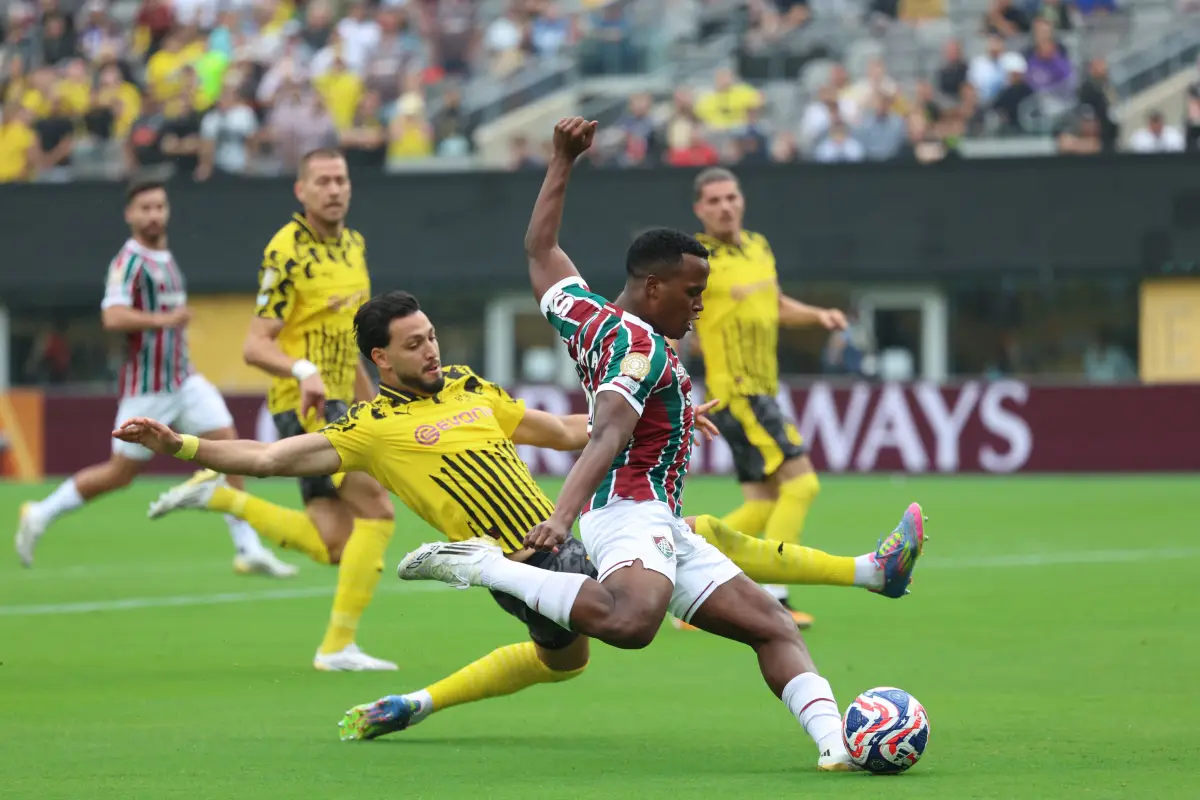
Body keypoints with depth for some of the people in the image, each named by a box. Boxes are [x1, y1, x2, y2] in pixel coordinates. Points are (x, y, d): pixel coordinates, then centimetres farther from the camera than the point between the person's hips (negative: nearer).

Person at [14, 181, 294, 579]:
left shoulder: (165, 258, 13)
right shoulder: (130, 260, -14)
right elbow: (112, 317, -30)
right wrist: (165, 320, -37)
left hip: (183, 379, 8)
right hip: (146, 387, -8)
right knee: (120, 474, 0)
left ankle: (249, 550, -2)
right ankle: (40, 515, 20)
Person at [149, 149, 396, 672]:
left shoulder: (353, 244, 12)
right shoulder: (287, 252, -13)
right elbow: (255, 346, -17)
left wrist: (369, 401, 24)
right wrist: (303, 370, -35)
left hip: (334, 404, 9)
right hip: (305, 407, -9)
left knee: (333, 546, 5)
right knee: (377, 510, -15)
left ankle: (218, 495, 14)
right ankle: (338, 646, -8)